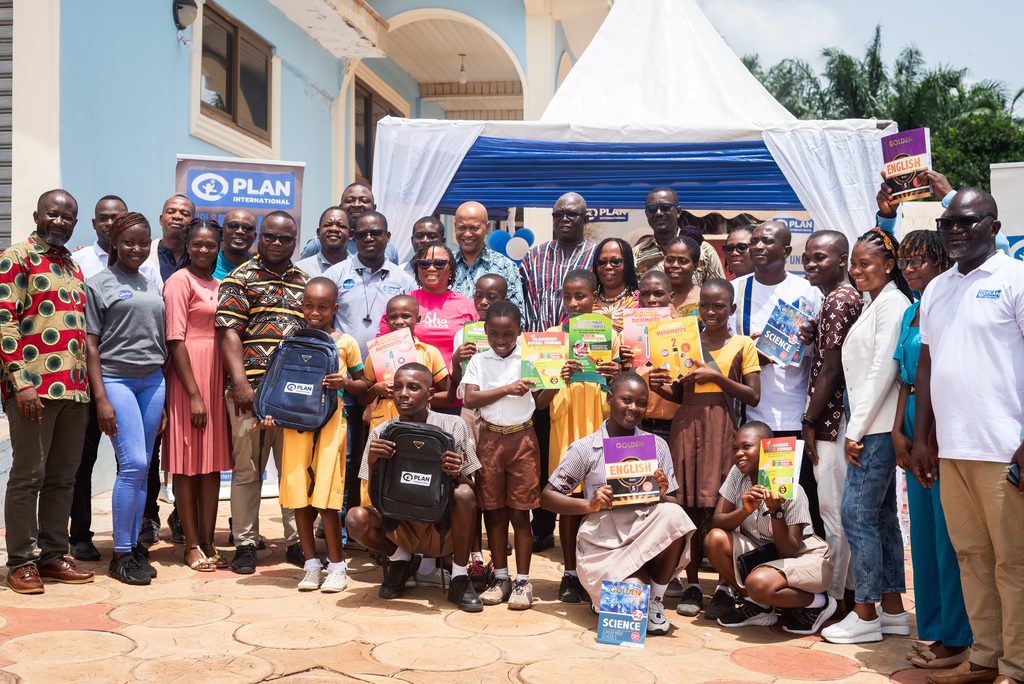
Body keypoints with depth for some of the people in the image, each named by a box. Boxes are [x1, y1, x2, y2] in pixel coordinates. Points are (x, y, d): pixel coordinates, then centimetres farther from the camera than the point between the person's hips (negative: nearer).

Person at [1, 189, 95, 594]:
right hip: (33, 388, -7)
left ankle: (53, 555, 19)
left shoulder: (73, 266, 19)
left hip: (75, 389, 7)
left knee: (63, 477, 10)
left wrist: (88, 384, 16)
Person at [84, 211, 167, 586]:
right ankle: (121, 554, -1)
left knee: (141, 467, 6)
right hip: (116, 379, -5)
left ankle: (134, 546, 14)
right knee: (133, 463, -11)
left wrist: (164, 395, 13)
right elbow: (90, 344, -3)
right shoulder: (98, 284, 1)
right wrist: (101, 398, -10)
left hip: (152, 381, 5)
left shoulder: (153, 286, 15)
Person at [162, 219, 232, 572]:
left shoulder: (219, 285, 15)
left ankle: (208, 542, 17)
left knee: (213, 463, 9)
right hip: (188, 377, -7)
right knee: (188, 464, 1)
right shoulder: (180, 281, -6)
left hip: (217, 377, 7)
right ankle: (192, 545, 9)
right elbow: (175, 340, -12)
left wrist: (226, 385, 6)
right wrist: (194, 394, -16)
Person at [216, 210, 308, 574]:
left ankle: (297, 541, 18)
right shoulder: (241, 278, 3)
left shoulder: (304, 282, 16)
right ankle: (245, 543, 13)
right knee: (246, 469, 3)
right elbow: (228, 333, -6)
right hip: (252, 389, -4)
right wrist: (240, 382, -15)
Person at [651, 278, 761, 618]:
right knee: (690, 506, 2)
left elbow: (753, 397, -2)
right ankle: (692, 585, 12)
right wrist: (661, 387, -5)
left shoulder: (742, 344, 5)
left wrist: (717, 377, -12)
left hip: (722, 428, -3)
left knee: (722, 507, -5)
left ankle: (724, 588, 5)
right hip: (687, 426, 3)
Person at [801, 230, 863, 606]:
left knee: (834, 510, -3)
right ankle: (846, 591, 24)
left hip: (831, 420, -10)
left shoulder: (838, 300, -13)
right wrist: (810, 336, 7)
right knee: (840, 509, 15)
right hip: (836, 418, 10)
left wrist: (810, 422, -13)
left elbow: (831, 368, -16)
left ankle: (835, 597, 4)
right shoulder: (849, 297, 18)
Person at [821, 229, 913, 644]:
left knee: (857, 514, -6)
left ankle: (865, 615, 2)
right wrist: (856, 429, 12)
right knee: (880, 516, 11)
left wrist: (856, 429, -16)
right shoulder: (874, 304, 19)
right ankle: (892, 610, 19)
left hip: (877, 427, -10)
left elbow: (884, 369, -17)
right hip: (869, 427, 10)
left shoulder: (892, 302, -11)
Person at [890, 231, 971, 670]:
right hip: (914, 425, 8)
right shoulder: (910, 313, 15)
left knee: (948, 530, -2)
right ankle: (931, 628, 24)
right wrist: (898, 430, 7)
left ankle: (955, 636, 10)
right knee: (922, 528, 13)